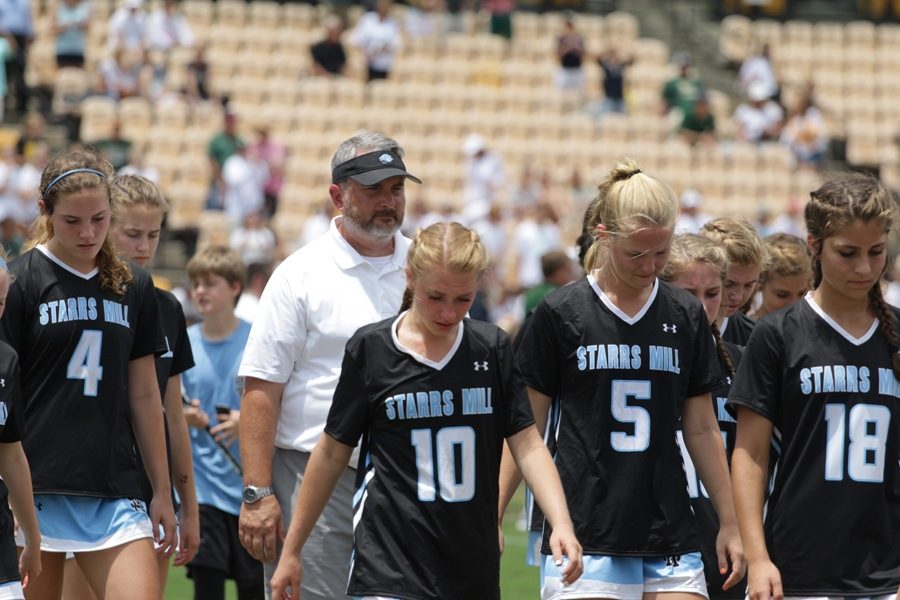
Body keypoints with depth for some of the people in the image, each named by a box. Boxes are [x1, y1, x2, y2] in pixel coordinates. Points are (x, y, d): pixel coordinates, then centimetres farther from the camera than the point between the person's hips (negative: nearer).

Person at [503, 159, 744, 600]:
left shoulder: (686, 316, 9)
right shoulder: (560, 314, -2)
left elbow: (702, 430, 15)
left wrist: (729, 524, 14)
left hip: (671, 540, 4)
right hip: (584, 541, -3)